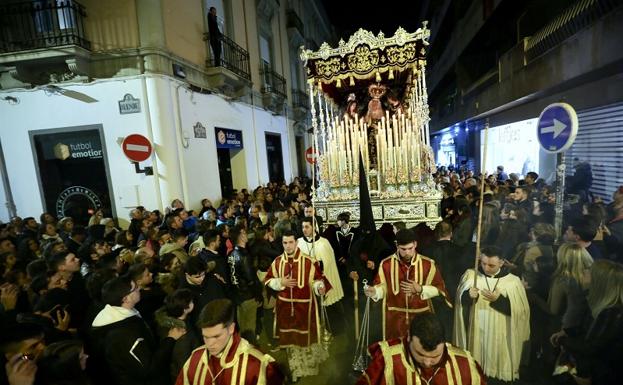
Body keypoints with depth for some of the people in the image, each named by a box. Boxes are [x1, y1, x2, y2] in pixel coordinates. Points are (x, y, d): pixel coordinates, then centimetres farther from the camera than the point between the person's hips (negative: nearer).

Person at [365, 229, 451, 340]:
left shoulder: (428, 264, -8)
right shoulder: (386, 264, -8)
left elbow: (439, 288, -1)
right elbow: (383, 287, -1)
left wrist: (420, 289, -18)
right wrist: (374, 291, -23)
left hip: (421, 316, 0)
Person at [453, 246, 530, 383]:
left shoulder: (513, 281, -6)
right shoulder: (471, 274, -4)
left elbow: (520, 311, -7)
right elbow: (460, 300, -4)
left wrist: (499, 299, -20)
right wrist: (468, 295, -25)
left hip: (500, 335, 0)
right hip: (475, 332, 1)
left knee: (498, 369, 12)